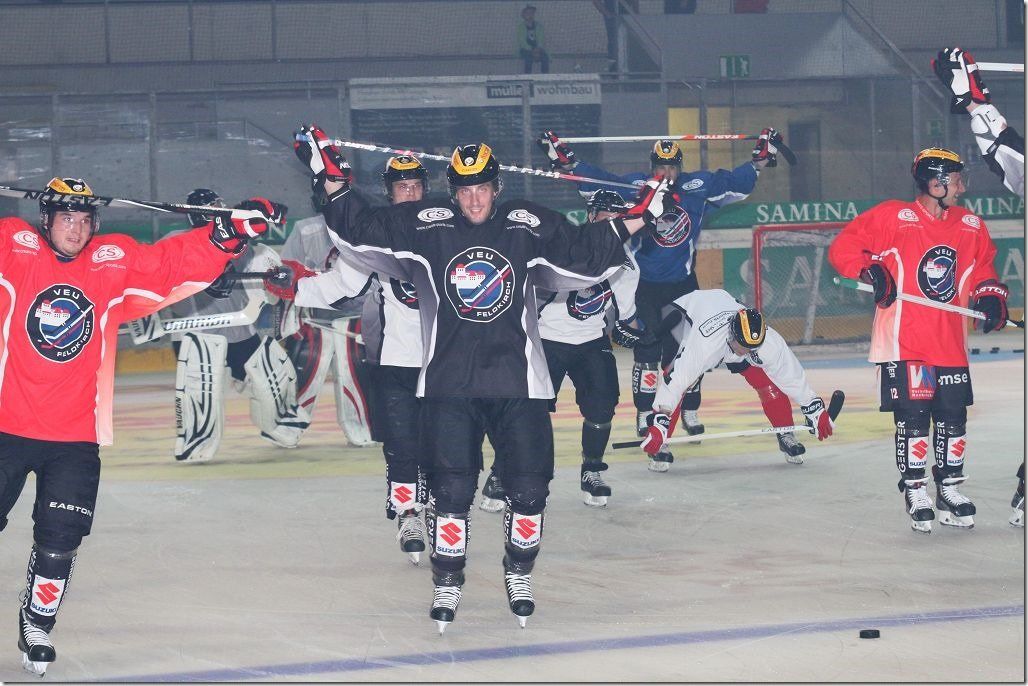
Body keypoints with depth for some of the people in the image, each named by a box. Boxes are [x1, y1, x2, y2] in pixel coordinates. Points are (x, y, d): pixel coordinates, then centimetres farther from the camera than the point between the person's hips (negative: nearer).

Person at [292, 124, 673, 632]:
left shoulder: (528, 226, 2)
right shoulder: (425, 225, -1)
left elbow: (588, 256, 8)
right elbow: (361, 229, 0)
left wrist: (636, 219, 1)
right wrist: (333, 181, -10)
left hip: (518, 380, 1)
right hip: (449, 383, -1)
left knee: (529, 487, 2)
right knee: (451, 489, -3)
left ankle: (518, 575, 25)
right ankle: (447, 586, 14)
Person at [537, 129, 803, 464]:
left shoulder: (699, 186, 0)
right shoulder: (634, 186, -7)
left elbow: (734, 181, 13)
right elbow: (595, 180, -9)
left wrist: (762, 159, 10)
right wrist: (565, 160, -19)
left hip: (682, 282, 3)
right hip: (643, 283, -3)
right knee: (648, 349, -7)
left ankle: (690, 411, 23)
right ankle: (645, 415, 2)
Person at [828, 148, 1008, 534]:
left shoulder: (972, 227, 9)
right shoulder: (894, 218, -7)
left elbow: (982, 270, 21)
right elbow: (843, 248, -4)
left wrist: (990, 296, 2)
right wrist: (869, 272, -19)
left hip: (951, 343, 5)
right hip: (904, 341, -5)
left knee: (953, 418, 7)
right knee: (912, 418, -4)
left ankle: (949, 489, 22)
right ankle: (915, 493, 8)